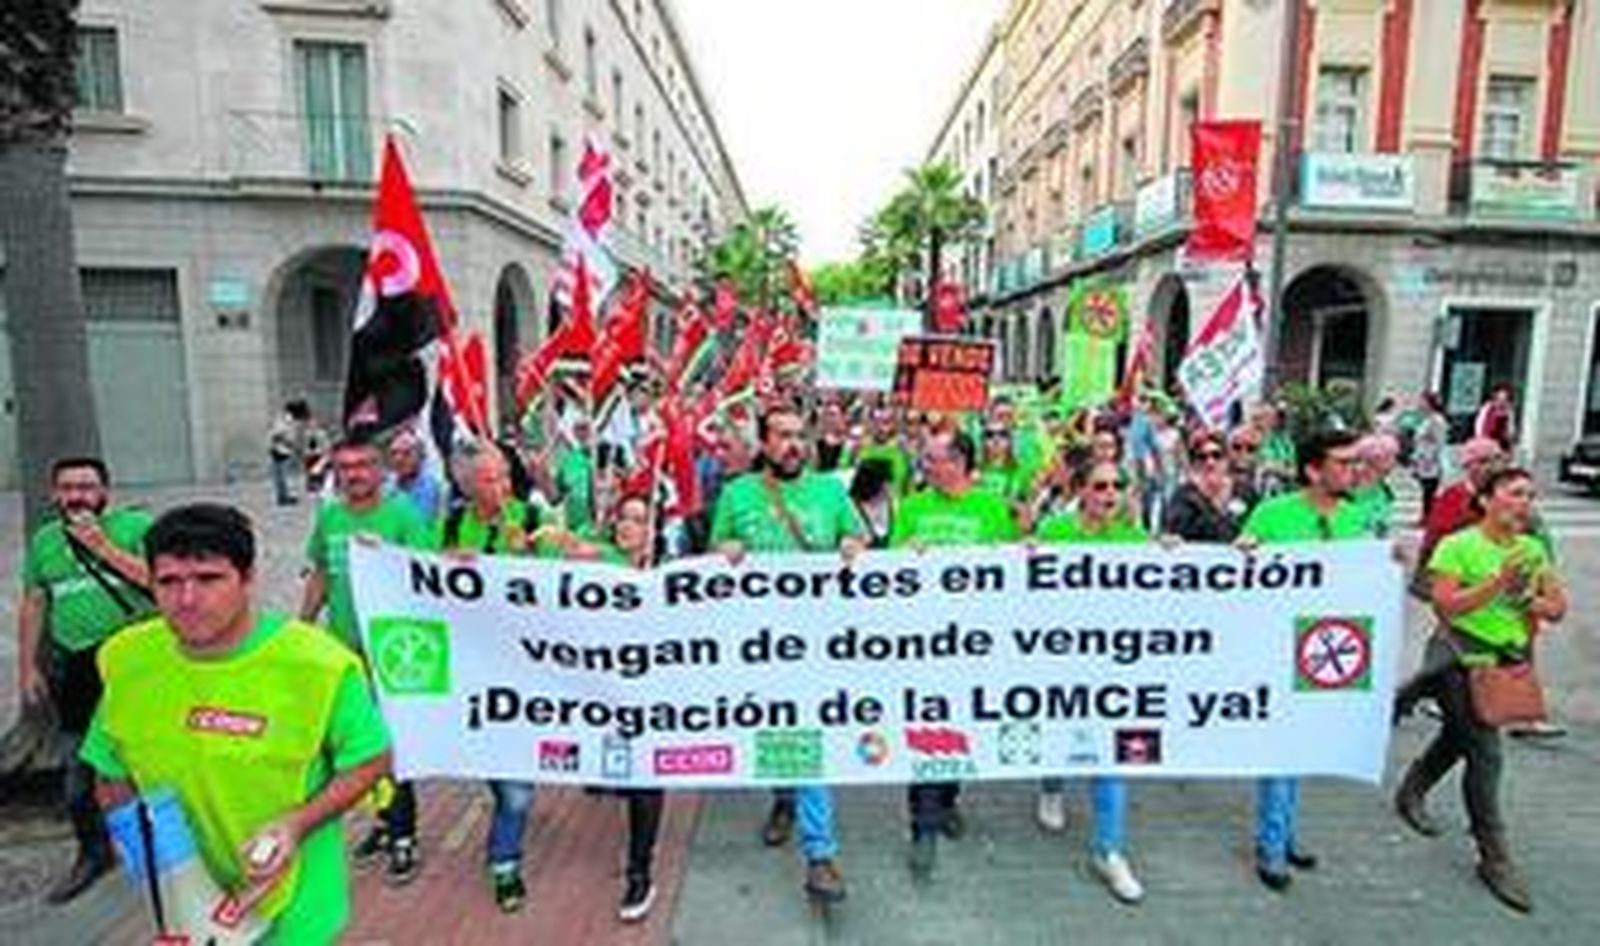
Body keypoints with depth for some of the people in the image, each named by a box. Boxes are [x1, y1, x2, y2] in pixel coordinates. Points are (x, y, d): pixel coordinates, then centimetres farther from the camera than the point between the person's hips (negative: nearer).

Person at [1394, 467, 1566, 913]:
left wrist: (1531, 603, -12)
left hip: (1508, 659, 7)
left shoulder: (1533, 550, 7)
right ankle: (1493, 855, 5)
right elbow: (1445, 605, -19)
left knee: (1460, 736, 20)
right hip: (1462, 655, -7)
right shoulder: (1457, 546, -11)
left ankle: (1411, 793, 42)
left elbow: (1558, 607, 8)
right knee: (1486, 751, -7)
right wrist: (1498, 583, -26)